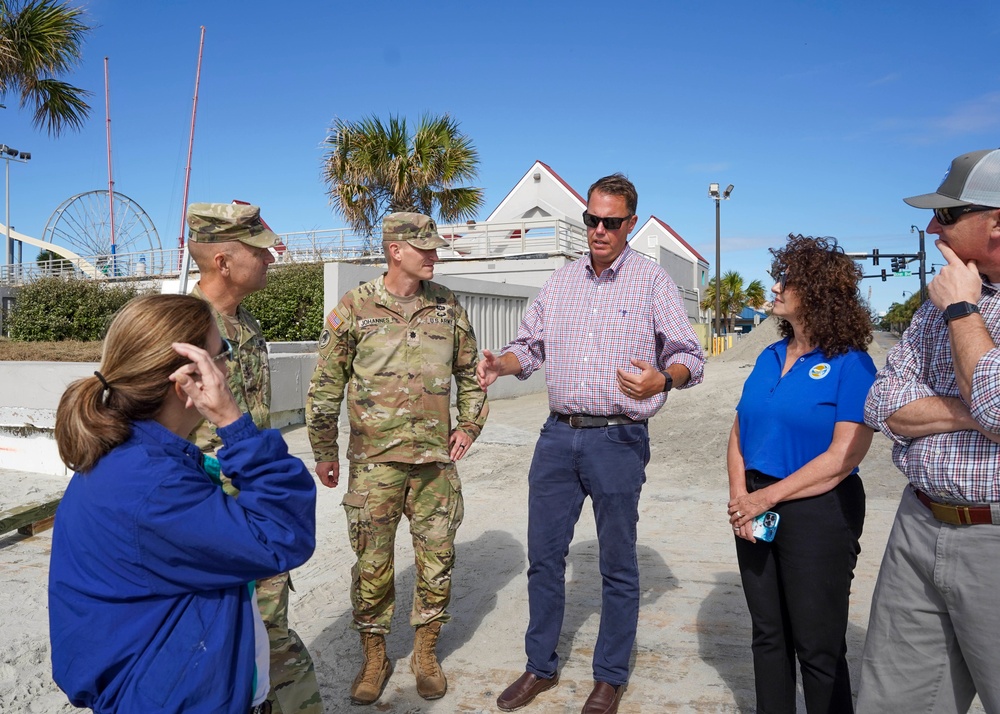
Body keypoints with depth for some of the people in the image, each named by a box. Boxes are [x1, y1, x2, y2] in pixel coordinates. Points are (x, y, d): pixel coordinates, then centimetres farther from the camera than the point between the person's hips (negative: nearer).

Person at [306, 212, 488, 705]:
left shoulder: (448, 307, 5)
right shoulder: (354, 308, -4)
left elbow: (470, 371, 17)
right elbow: (326, 386, 1)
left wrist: (469, 425, 9)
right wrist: (324, 452, 3)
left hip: (436, 458, 3)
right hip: (374, 460, -2)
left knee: (436, 559, 9)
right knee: (373, 563, 7)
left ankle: (425, 653, 29)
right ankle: (373, 658, 27)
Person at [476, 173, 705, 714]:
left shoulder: (653, 281, -2)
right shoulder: (560, 282, 12)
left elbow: (690, 356, -5)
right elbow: (531, 346, 18)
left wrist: (661, 379, -27)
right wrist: (500, 363, -4)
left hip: (618, 440, -4)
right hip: (558, 435, 5)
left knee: (617, 564, 8)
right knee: (544, 554, 11)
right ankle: (541, 667, 29)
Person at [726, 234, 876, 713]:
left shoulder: (850, 364, -11)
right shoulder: (769, 358, 8)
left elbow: (843, 457, -18)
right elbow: (739, 436, 9)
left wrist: (765, 498, -17)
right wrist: (740, 497, -7)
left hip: (818, 513, -6)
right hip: (755, 510, 6)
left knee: (818, 648, 7)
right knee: (768, 635, 18)